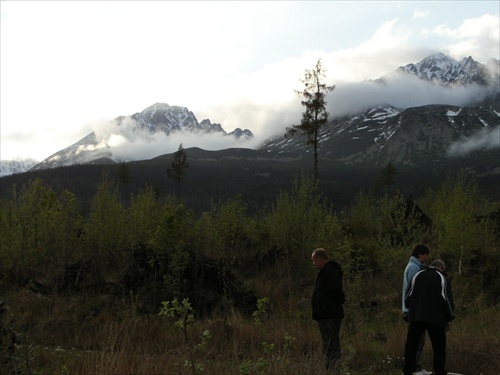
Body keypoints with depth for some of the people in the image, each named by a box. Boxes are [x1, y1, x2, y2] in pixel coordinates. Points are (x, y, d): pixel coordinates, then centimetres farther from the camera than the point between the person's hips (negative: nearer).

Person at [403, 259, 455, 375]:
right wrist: (449, 319, 5)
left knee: (411, 345, 8)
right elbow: (447, 299, -2)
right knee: (439, 347, 6)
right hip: (436, 318, -2)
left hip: (416, 317, 2)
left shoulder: (417, 275, 12)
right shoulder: (443, 279, 4)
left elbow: (408, 296, 10)